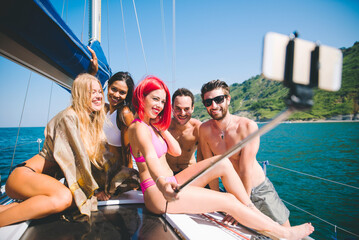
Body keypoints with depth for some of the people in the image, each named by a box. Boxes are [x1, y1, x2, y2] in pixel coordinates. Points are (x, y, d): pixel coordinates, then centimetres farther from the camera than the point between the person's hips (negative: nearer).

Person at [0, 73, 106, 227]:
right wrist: (92, 188, -8)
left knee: (76, 199, -16)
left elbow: (95, 156, 15)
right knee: (64, 197, -34)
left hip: (48, 177, 9)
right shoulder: (69, 117, -17)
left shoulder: (91, 120, 10)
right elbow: (79, 155, -18)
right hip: (24, 175, -9)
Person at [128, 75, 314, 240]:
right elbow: (151, 157, -37)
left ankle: (254, 211, 2)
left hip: (172, 184, 9)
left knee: (222, 163, -6)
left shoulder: (151, 125, 13)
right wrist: (161, 182, -55)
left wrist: (161, 126, 5)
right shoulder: (139, 128, -16)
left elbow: (176, 151, 10)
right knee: (229, 201, -14)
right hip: (160, 195, -9)